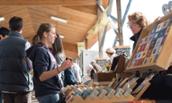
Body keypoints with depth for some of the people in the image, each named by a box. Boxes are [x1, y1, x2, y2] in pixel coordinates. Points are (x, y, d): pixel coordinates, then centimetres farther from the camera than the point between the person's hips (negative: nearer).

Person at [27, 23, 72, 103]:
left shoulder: (45, 50, 15)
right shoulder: (40, 50, -15)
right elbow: (42, 76, -24)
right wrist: (60, 69, -36)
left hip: (51, 92, 10)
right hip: (48, 93, -10)